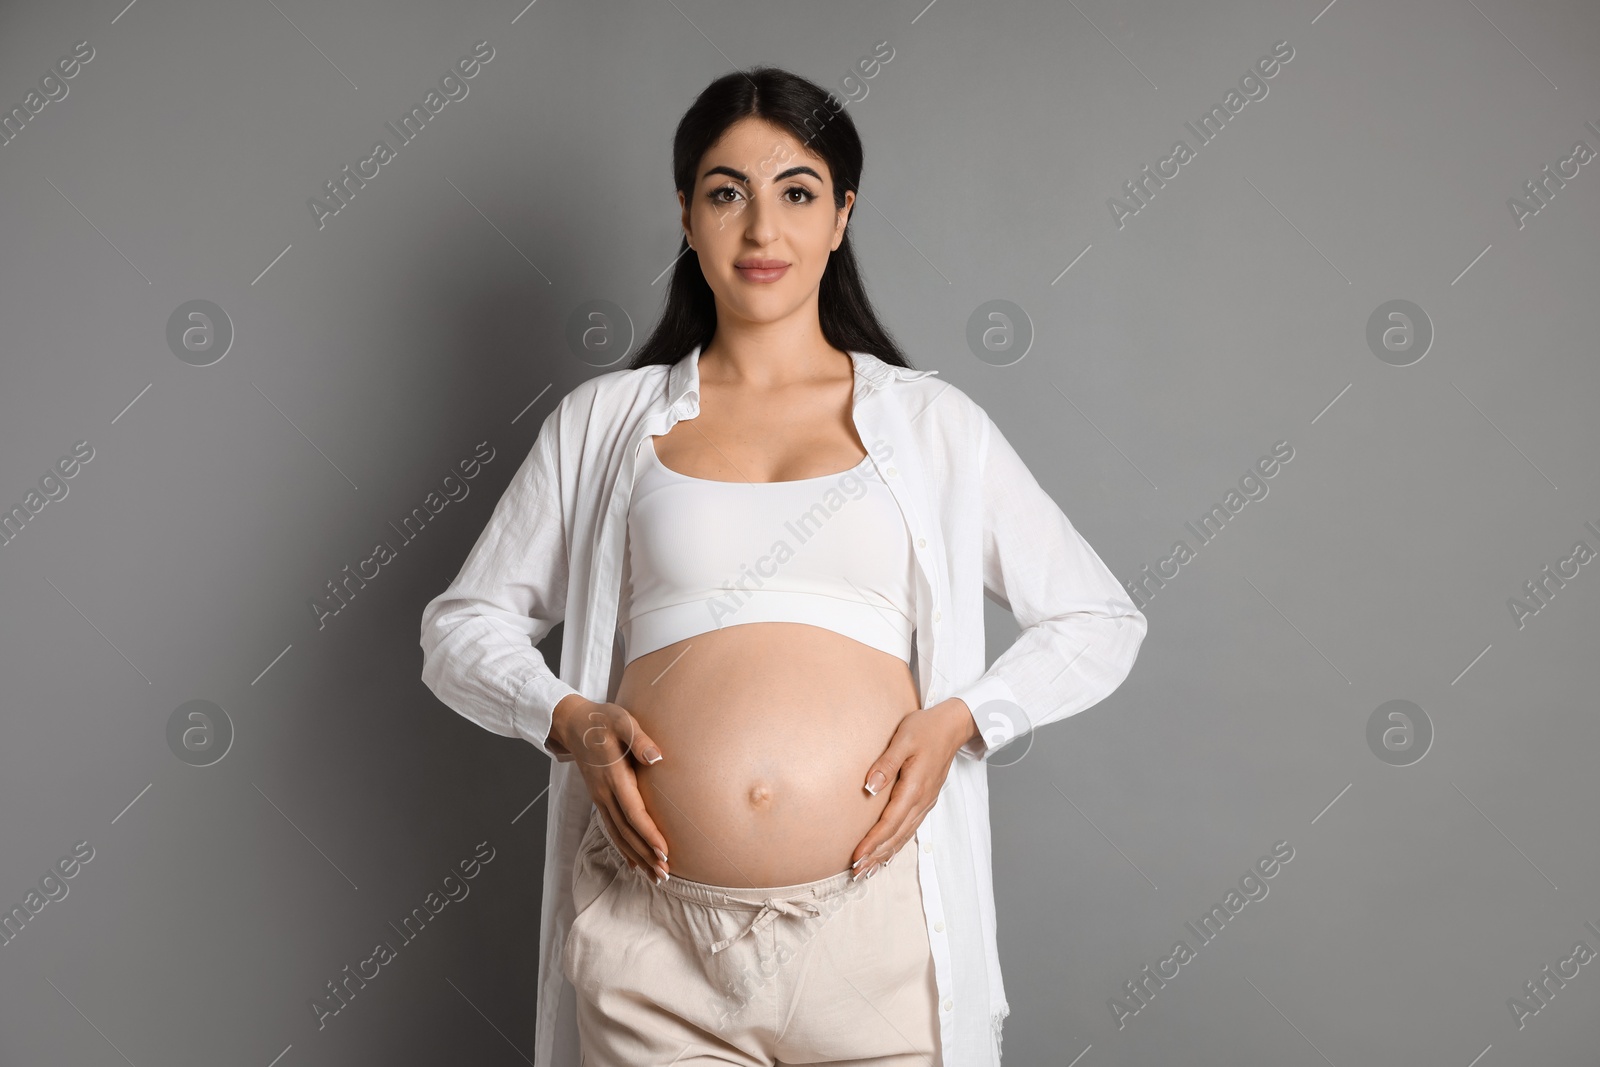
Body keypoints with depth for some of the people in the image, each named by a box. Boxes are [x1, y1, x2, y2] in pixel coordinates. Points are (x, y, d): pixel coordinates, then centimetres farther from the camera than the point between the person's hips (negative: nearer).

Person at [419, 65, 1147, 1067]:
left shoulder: (929, 421, 7)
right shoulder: (605, 419, 8)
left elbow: (1102, 623, 10)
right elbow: (463, 626, 13)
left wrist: (959, 719, -6)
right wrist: (569, 719, -6)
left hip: (873, 932, 0)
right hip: (655, 936, 1)